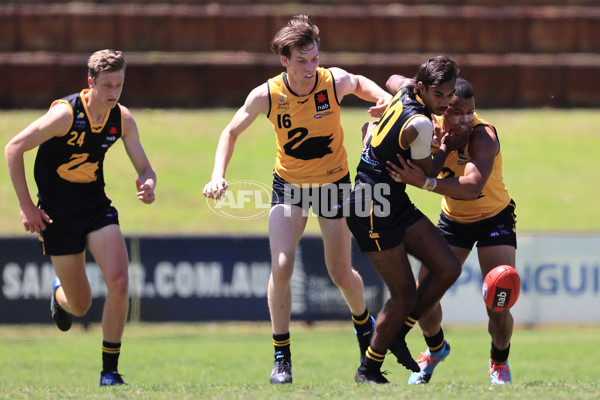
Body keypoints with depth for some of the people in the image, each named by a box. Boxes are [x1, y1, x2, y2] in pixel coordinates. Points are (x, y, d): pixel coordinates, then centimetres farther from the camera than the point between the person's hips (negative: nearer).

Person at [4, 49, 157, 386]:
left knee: (119, 282, -18)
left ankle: (110, 369, -4)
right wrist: (26, 205, -17)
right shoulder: (66, 113, -21)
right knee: (81, 305, 1)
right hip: (57, 212, -4)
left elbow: (145, 168, 2)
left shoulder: (123, 119, -6)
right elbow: (14, 149, -17)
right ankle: (59, 293, 42)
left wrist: (148, 185, -23)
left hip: (96, 205, 4)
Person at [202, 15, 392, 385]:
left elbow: (359, 83, 6)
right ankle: (282, 357, -3)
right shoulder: (266, 96, -20)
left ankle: (364, 323, 39)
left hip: (334, 183, 0)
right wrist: (218, 175, -18)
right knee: (281, 266, -17)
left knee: (341, 274, 5)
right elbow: (232, 132, -5)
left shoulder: (336, 82, -20)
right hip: (289, 185, 0)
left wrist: (386, 98, -14)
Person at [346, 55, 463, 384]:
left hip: (397, 207, 10)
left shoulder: (404, 94, 3)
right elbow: (426, 175, -8)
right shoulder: (419, 124, -22)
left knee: (448, 268, 3)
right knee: (405, 297, -5)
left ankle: (397, 335, 16)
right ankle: (368, 370, 11)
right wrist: (446, 147, 7)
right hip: (373, 212, -10)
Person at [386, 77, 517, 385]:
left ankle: (499, 362, 16)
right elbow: (395, 81, -4)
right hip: (453, 219, 4)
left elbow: (473, 186, -50)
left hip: (494, 218, -4)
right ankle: (435, 349, 28)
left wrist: (424, 182, -59)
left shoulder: (484, 137, -33)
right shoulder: (433, 125, -18)